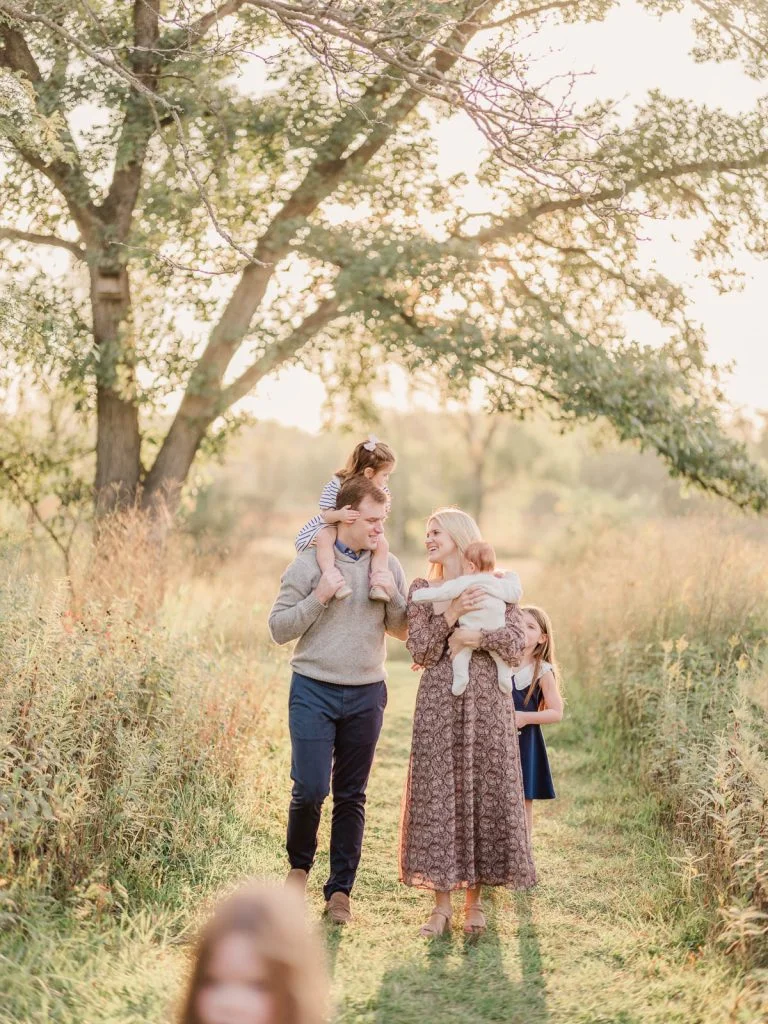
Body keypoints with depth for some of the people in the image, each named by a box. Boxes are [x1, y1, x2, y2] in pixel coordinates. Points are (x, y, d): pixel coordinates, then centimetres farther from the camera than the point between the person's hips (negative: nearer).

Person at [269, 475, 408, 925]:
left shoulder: (389, 567, 5)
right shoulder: (310, 563, -4)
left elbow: (404, 632, 10)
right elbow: (279, 628, -5)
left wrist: (393, 598, -8)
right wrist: (318, 598, -18)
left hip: (367, 694, 3)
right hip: (314, 690, -3)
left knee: (352, 795, 7)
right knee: (311, 788, -9)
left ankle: (341, 889, 17)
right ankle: (299, 864, 20)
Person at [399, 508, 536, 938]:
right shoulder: (423, 589, 9)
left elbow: (517, 646, -4)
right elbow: (421, 650, -1)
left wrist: (474, 635, -11)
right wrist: (452, 615, -12)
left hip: (486, 698, -1)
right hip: (438, 701, 1)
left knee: (485, 790, 0)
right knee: (437, 793, -1)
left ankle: (476, 899, 11)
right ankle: (442, 902, 6)